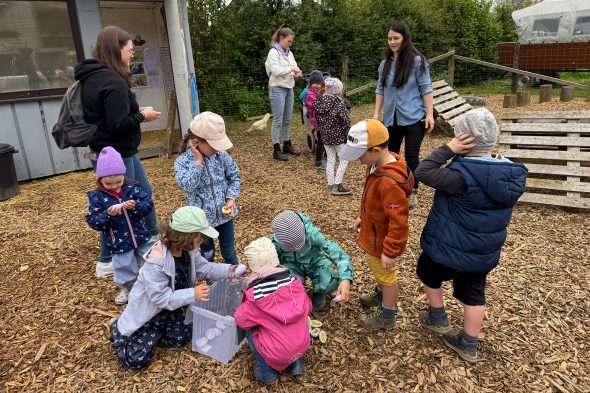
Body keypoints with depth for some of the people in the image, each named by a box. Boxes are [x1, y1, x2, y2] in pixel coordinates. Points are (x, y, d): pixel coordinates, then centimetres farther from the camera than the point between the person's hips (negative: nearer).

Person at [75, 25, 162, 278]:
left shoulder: (92, 77, 8)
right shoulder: (113, 82, -23)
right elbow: (118, 125, -26)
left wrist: (136, 113, 7)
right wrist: (142, 116, -10)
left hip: (119, 152, 10)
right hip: (115, 156, -10)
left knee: (144, 192, 23)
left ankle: (153, 237, 41)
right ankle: (106, 263, 22)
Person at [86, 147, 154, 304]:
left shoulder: (132, 188, -7)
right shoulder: (97, 197, -10)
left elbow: (149, 204, -9)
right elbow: (92, 221, -12)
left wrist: (136, 206, -28)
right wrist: (108, 214, -29)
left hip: (140, 236, 2)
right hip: (119, 242, -1)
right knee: (125, 267, 15)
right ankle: (126, 287, 42)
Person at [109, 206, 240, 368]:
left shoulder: (189, 251, -12)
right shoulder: (156, 262, -38)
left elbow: (204, 268, -1)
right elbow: (160, 297, -34)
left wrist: (228, 270, -18)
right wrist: (192, 294, -38)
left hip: (170, 308, 7)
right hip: (148, 311, -7)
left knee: (180, 339, 12)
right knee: (137, 359, -5)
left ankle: (154, 331, 33)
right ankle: (118, 330, 21)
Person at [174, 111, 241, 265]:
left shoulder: (221, 154, -8)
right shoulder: (182, 161, -16)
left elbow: (234, 176, 0)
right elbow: (187, 186, -31)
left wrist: (231, 198, -13)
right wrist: (198, 162, -29)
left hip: (224, 213, 2)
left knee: (229, 250, 19)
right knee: (207, 253, 17)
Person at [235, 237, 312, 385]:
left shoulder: (256, 294, -19)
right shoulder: (294, 281, -8)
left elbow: (241, 320, -4)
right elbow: (307, 307, 6)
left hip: (277, 354, -4)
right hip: (302, 346, 4)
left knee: (249, 329, 16)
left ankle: (267, 372, 17)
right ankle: (295, 363, 22)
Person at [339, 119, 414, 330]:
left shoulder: (390, 182, -37)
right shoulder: (377, 165, -7)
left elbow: (398, 221, -31)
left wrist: (390, 252, -23)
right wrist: (363, 218, 20)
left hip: (381, 240, -9)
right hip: (373, 232, 9)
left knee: (386, 275, 13)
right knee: (374, 266, 30)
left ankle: (387, 316, 37)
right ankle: (381, 295, 56)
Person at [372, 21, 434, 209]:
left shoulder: (417, 61, -7)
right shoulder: (385, 63, 6)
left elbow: (426, 88, -7)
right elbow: (380, 90, 10)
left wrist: (429, 114, -12)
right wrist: (376, 114, 4)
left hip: (414, 118, -4)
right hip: (391, 118, 5)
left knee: (411, 156, -3)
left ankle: (413, 192, 13)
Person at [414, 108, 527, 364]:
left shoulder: (462, 175, -30)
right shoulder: (511, 174, -7)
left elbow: (423, 172, -25)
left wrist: (448, 150, -24)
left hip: (448, 249, -6)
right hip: (484, 253, 6)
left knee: (428, 272, 25)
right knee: (473, 294, 20)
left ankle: (438, 319, 39)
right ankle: (468, 346, 35)